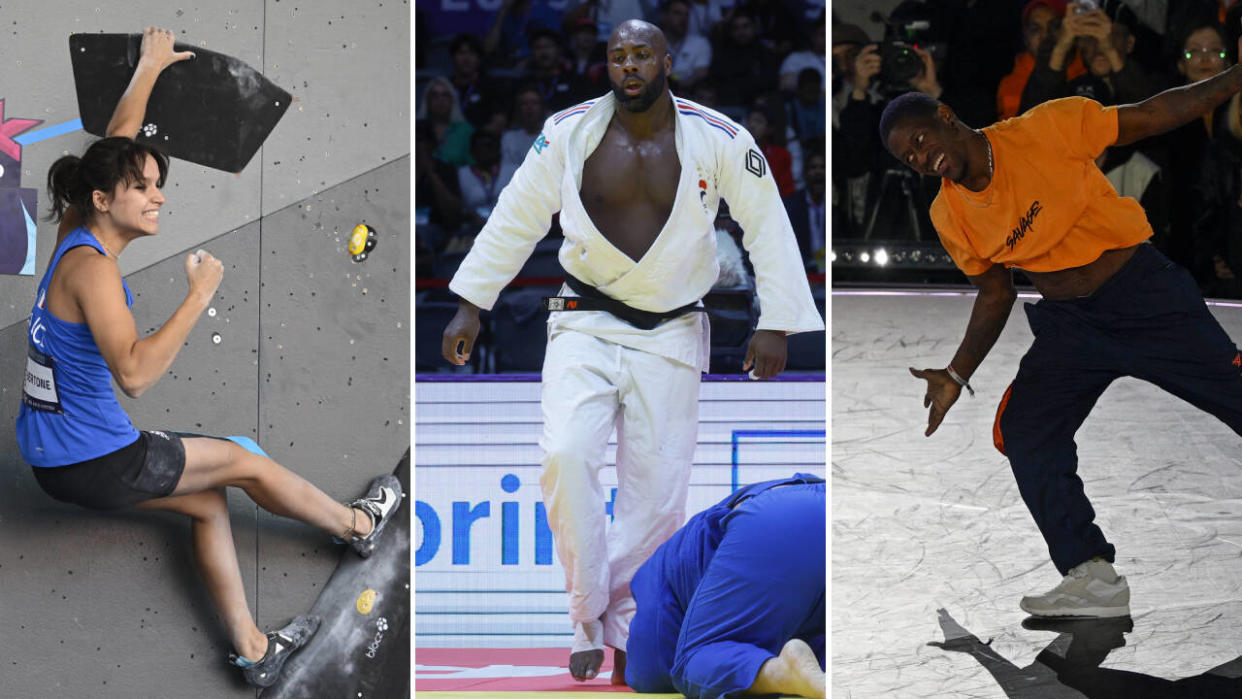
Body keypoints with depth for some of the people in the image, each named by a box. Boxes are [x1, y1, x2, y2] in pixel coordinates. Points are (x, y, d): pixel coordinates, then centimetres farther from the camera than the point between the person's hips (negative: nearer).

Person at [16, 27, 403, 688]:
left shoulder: (77, 235, 2)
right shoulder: (91, 268, -24)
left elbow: (115, 144, 19)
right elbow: (135, 373, -35)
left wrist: (149, 68, 29)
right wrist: (199, 296, -31)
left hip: (53, 454, 9)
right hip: (93, 461, -9)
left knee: (209, 501, 21)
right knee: (245, 463, 11)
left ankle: (251, 648, 26)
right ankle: (360, 525, 35)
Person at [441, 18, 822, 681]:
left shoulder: (718, 141, -6)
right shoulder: (570, 133, -4)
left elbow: (768, 227, 1)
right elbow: (515, 220, 5)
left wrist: (776, 323, -3)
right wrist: (470, 305, 4)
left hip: (670, 335, 1)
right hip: (585, 326, -1)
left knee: (659, 496, -2)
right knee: (566, 455, -22)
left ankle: (602, 611, 16)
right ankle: (590, 616, -9)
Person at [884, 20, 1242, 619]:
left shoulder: (1048, 129, -15)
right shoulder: (951, 219, -1)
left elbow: (1149, 117, -6)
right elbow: (995, 293, 11)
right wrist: (956, 376, 4)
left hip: (1145, 294, -4)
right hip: (1069, 324, 5)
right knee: (1023, 430, -12)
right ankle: (1092, 577, -10)